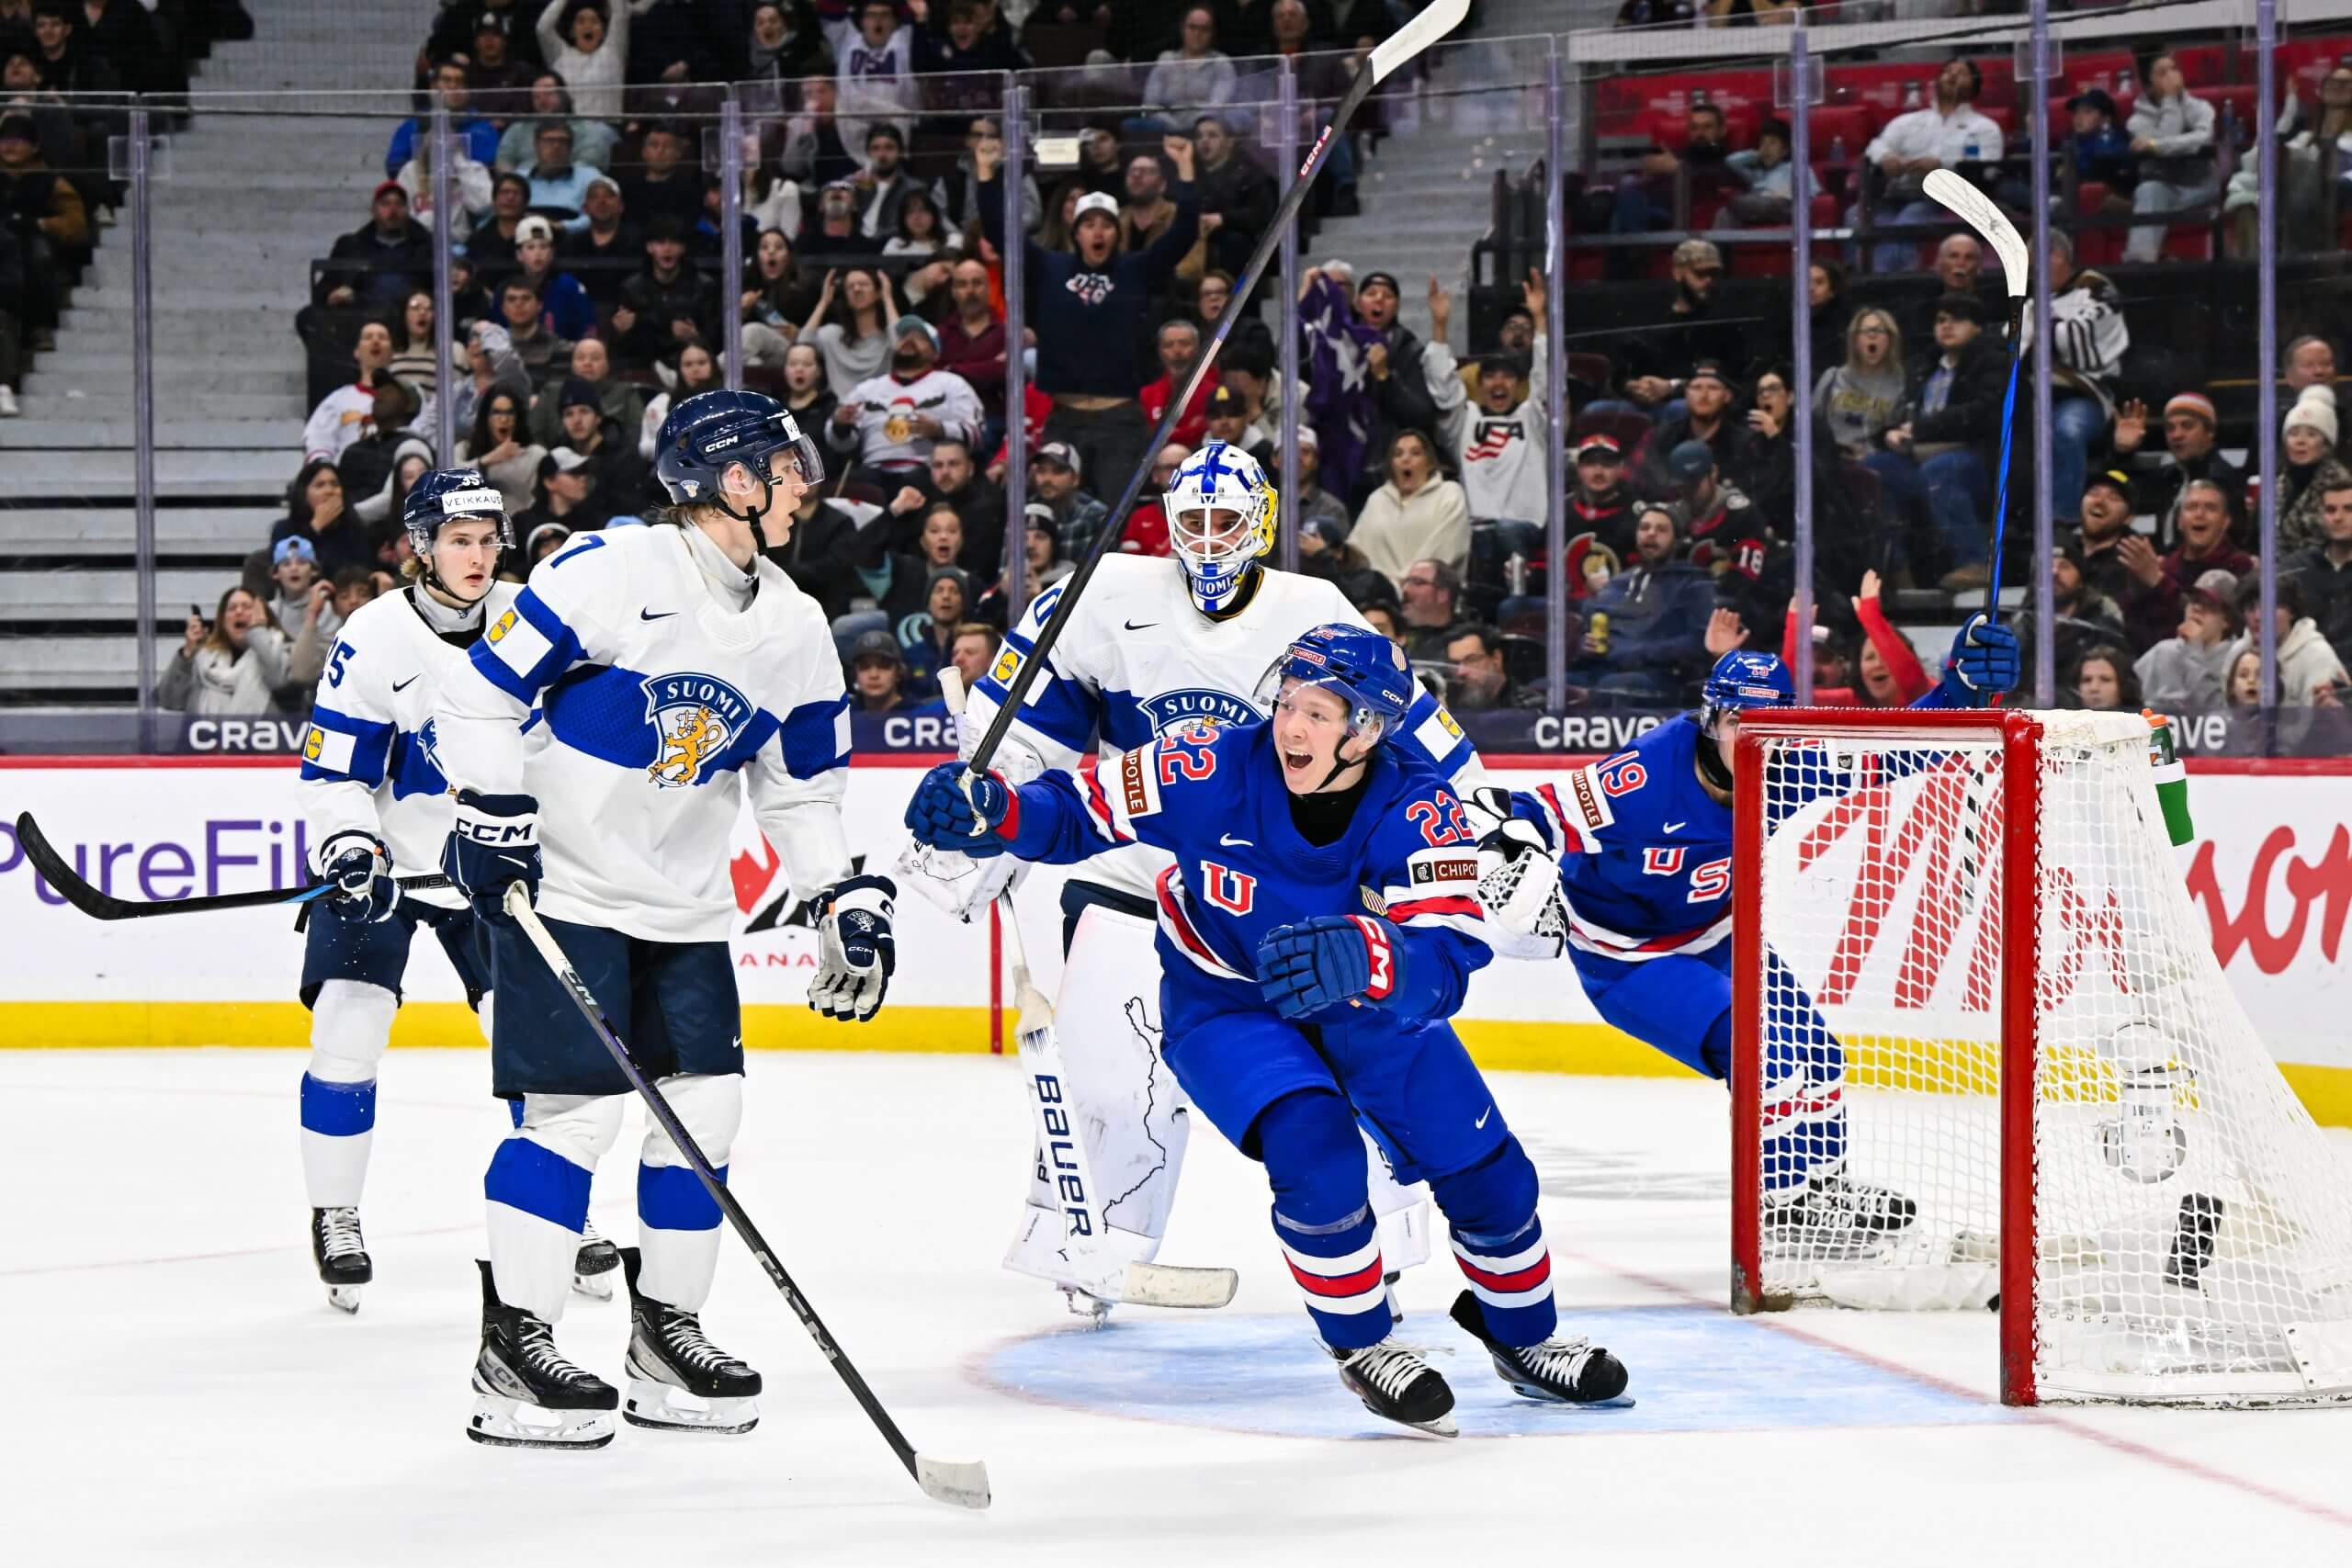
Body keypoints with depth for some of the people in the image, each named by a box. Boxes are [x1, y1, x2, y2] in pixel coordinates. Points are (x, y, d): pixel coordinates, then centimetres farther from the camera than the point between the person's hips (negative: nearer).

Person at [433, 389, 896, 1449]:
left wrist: (848, 899, 8)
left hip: (683, 904, 7)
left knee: (706, 1104, 3)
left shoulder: (792, 628, 6)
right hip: (560, 884, -7)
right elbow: (485, 687, -14)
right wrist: (492, 813, -20)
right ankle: (511, 1351, -5)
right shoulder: (611, 572, -16)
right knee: (578, 1108, -12)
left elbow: (805, 784, 15)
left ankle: (665, 1336, 18)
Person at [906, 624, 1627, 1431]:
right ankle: (1363, 1347, -2)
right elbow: (1079, 810, -18)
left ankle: (1525, 1338, 32)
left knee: (1486, 1171, 3)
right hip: (1225, 1008, -2)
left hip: (1367, 1008, 2)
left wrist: (1360, 955, -61)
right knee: (1316, 1155, -27)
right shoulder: (1213, 770, -26)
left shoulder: (1418, 811, -27)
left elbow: (1449, 955, -40)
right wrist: (988, 810, -39)